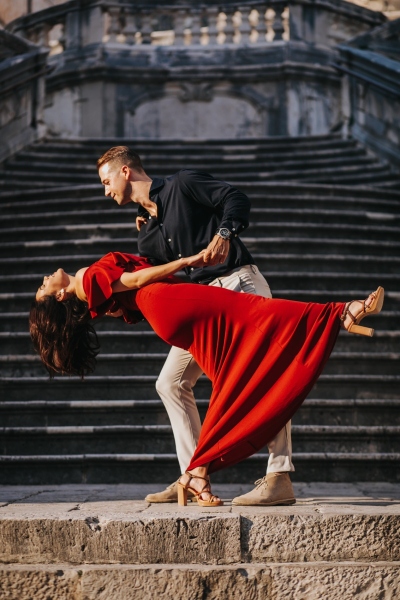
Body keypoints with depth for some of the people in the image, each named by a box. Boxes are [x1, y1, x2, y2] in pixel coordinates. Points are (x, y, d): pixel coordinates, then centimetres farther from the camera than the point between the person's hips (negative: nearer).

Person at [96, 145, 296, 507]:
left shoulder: (182, 185, 0)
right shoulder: (147, 235, 20)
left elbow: (236, 199, -8)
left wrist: (223, 233, -26)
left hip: (239, 282, -9)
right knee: (171, 383, 6)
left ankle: (280, 478, -21)